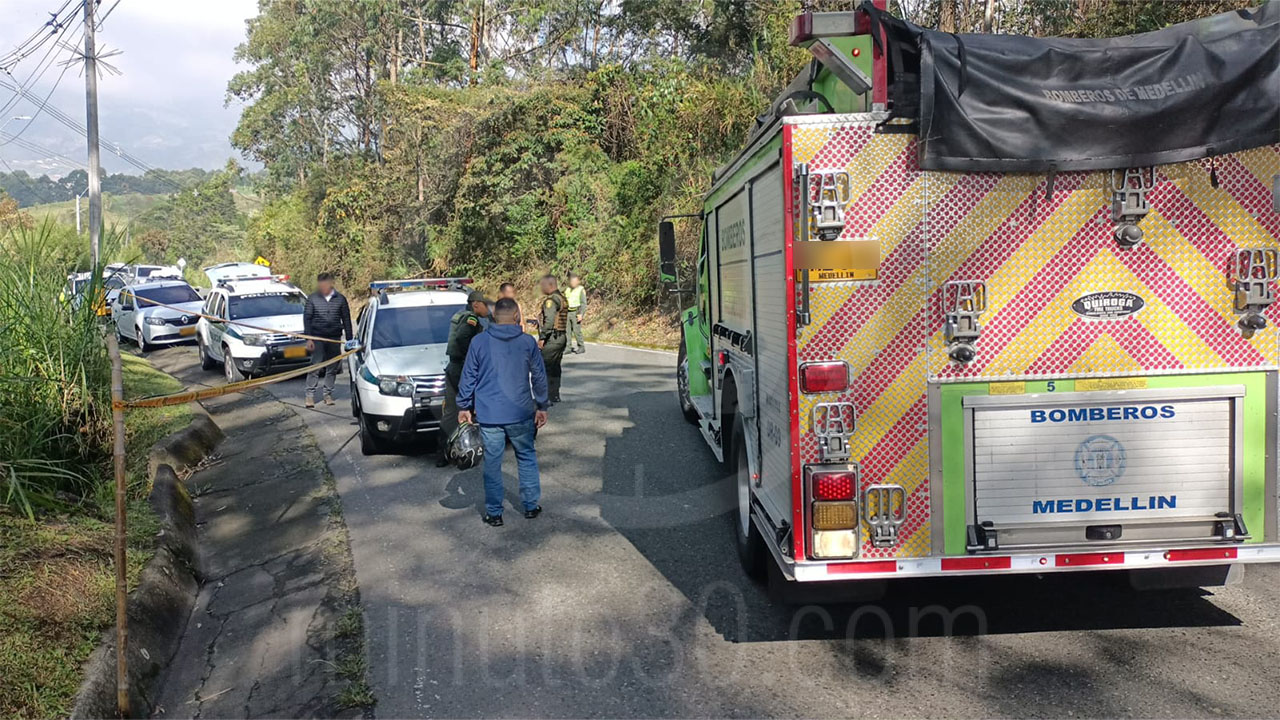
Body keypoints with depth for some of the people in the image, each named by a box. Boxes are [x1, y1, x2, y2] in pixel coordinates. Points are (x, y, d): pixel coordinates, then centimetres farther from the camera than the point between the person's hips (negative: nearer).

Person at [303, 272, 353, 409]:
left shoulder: (340, 299, 3)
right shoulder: (312, 298, 0)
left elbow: (346, 320, 8)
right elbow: (307, 318, 2)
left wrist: (349, 339, 6)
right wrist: (308, 339, -5)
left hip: (335, 338, 2)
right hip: (317, 337, -2)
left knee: (332, 368, 6)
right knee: (315, 367, -4)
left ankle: (328, 394, 16)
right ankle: (310, 395, 1)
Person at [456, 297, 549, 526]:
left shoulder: (479, 342, -2)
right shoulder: (528, 342, -1)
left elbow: (468, 377, 2)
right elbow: (539, 377, 4)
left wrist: (464, 407, 11)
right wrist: (542, 407, 14)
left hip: (489, 414, 0)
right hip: (521, 413, 1)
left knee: (492, 464, 7)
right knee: (527, 458, 17)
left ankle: (494, 513, 14)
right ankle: (531, 506, 22)